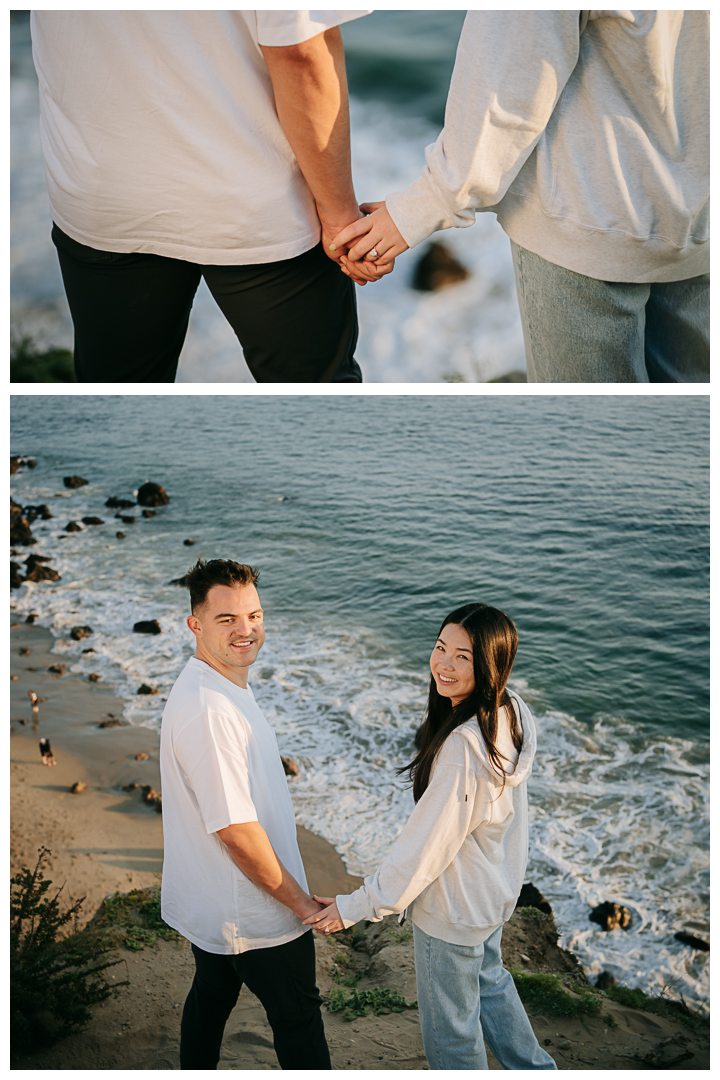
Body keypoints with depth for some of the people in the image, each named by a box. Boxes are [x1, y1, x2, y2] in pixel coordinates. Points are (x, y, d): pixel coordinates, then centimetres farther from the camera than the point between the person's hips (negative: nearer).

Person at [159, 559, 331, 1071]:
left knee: (212, 995, 25)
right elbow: (236, 830, -29)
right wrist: (300, 902, -17)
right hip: (253, 912, -9)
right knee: (298, 1015, 11)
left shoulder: (217, 686, 2)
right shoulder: (208, 711, -31)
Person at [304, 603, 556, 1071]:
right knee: (488, 980, 34)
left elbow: (427, 844, -29)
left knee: (451, 1030, 18)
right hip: (497, 889, 9)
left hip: (454, 910, -9)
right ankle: (536, 1070, 52)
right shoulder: (510, 708, -11)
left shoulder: (462, 749, -37)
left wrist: (356, 907, -17)